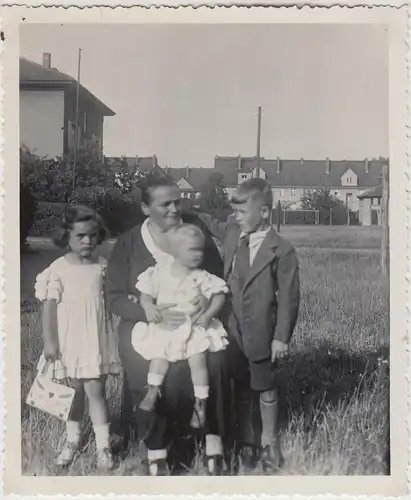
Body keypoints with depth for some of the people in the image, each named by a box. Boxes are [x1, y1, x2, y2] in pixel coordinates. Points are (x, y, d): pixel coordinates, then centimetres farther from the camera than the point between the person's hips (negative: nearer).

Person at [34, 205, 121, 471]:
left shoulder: (102, 265, -1)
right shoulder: (58, 269, -9)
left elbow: (110, 297, 11)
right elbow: (49, 305, -9)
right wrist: (49, 341, -12)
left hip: (96, 339, 1)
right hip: (69, 340, -1)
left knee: (95, 390, 2)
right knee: (75, 391, 12)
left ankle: (103, 445, 12)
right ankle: (72, 439, 31)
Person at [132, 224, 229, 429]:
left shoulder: (201, 277, -3)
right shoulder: (159, 272, -2)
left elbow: (219, 296, -1)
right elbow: (146, 294, 3)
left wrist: (208, 315, -15)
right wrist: (149, 307, -17)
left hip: (194, 328, -2)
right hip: (165, 327, 2)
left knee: (198, 358, -17)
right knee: (159, 354, -15)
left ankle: (200, 403, -7)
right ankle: (153, 391, 4)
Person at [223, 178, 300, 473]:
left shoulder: (282, 250, -14)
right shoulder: (232, 239, 0)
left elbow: (289, 297, -12)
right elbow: (225, 279, 9)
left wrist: (282, 337, -12)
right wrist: (221, 320, 6)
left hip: (262, 332, -4)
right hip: (232, 329, 4)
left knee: (266, 388, 12)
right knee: (240, 387, 16)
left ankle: (269, 443, 32)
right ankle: (246, 441, 34)